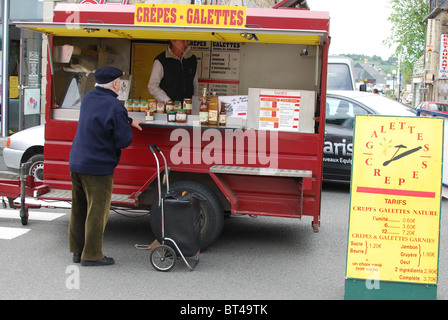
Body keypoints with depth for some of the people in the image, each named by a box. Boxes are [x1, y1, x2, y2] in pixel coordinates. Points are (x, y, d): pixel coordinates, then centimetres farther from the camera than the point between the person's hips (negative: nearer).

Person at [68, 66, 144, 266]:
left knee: (79, 209, 17)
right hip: (98, 168, -8)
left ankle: (77, 250, 27)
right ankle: (91, 255, 10)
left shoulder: (87, 99, 5)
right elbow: (124, 140, -16)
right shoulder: (114, 107, -19)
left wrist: (128, 121, 18)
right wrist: (127, 127, 4)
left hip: (76, 163, 8)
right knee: (97, 211, 3)